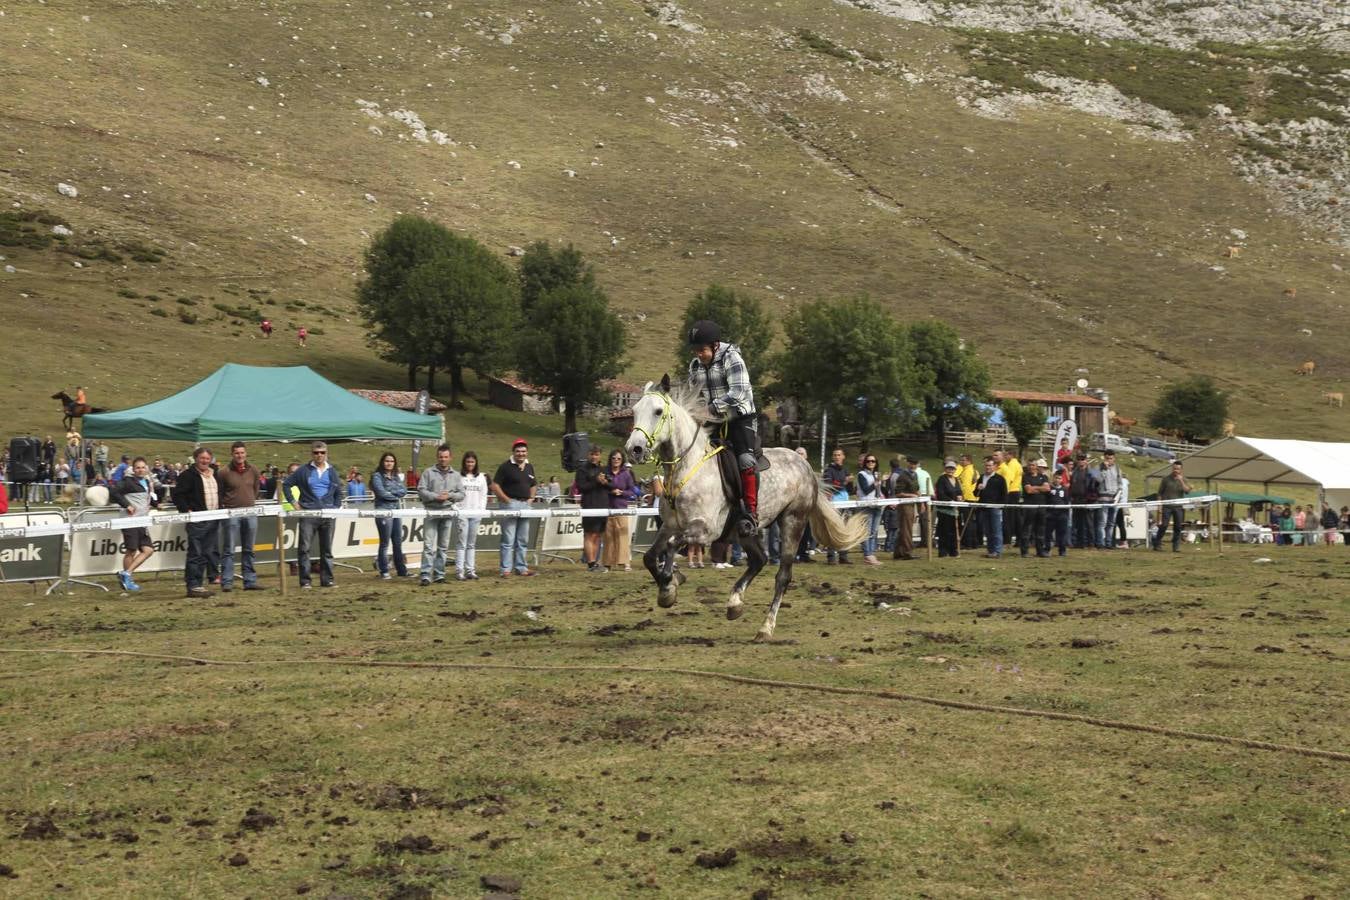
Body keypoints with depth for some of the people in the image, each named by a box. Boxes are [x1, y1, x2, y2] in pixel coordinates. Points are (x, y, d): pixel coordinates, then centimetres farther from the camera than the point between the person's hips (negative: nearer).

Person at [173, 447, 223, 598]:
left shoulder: (215, 474, 17)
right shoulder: (188, 475, -6)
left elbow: (220, 494, 28)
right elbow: (177, 495, -9)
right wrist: (186, 510, -18)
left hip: (214, 519, 8)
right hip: (197, 519, -8)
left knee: (211, 553, 9)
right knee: (196, 553, -8)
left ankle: (199, 584, 16)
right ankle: (193, 586, -6)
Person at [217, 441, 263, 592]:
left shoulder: (253, 471, 6)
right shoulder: (224, 473, -5)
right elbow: (219, 493, 1)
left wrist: (252, 501, 11)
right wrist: (223, 507, -1)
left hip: (250, 513, 4)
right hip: (231, 513, -4)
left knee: (248, 550, 9)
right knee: (229, 550, -3)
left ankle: (250, 581, 14)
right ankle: (227, 582, -2)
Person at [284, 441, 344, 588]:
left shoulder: (332, 472, 12)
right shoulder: (304, 471, 1)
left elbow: (339, 493, 17)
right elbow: (286, 485, 4)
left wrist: (335, 508, 5)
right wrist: (294, 502, -2)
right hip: (308, 515, -3)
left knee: (327, 549, 8)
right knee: (304, 548, -4)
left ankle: (327, 580, 14)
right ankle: (305, 581, 0)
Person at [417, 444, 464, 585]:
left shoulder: (455, 475, 13)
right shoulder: (429, 472, 4)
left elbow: (461, 494, 9)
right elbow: (421, 490, -4)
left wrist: (449, 496, -8)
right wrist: (436, 497, -13)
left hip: (447, 513, 4)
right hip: (431, 513, -4)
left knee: (443, 546, 8)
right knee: (429, 545, -9)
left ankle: (439, 574, 15)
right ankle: (426, 575, -12)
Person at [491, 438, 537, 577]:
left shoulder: (529, 467, 13)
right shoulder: (506, 466, -7)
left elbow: (533, 485, 26)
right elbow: (495, 485, -11)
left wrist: (531, 498, 10)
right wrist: (506, 500, -14)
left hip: (525, 504, 7)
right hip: (511, 504, -7)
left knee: (523, 540, 11)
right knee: (508, 540, -6)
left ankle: (521, 568, 18)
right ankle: (506, 569, -3)